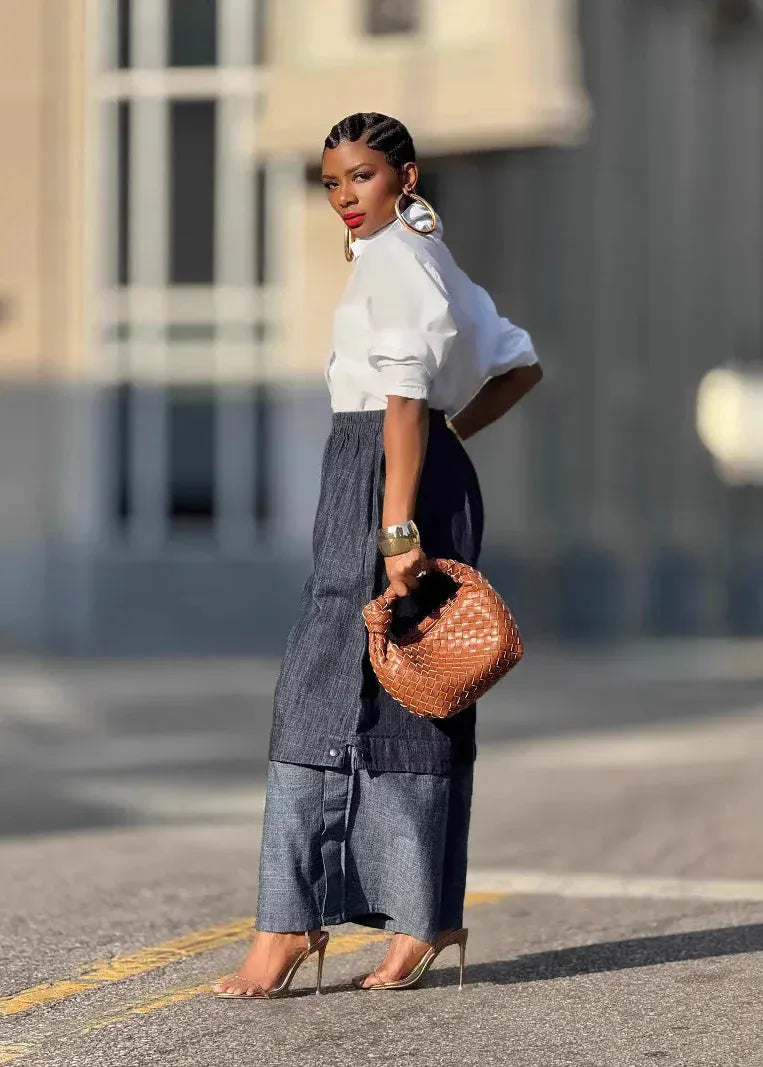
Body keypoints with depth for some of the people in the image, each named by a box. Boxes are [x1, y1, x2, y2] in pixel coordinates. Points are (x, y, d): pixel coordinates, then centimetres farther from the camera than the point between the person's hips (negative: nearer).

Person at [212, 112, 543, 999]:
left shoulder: (388, 256, -9)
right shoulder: (433, 258, 20)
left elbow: (405, 397, -19)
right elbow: (519, 366, 26)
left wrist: (396, 526, -25)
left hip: (387, 473, -10)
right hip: (440, 479, 10)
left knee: (328, 688, -11)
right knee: (410, 694, 9)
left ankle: (292, 922, -13)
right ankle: (424, 919, 10)